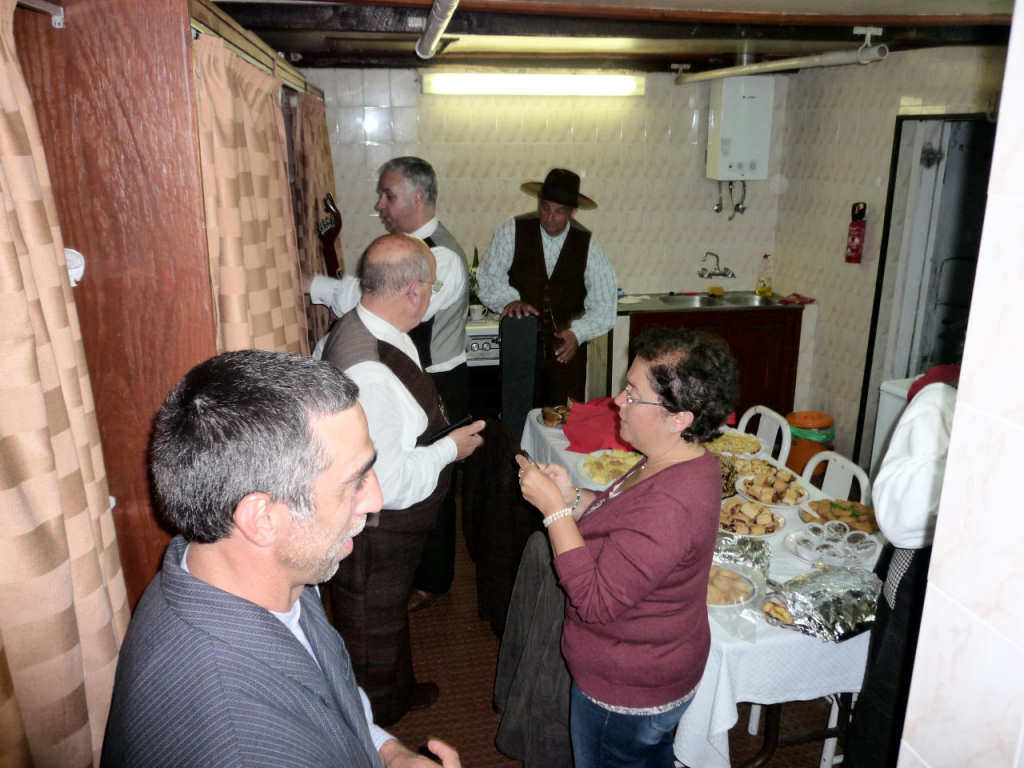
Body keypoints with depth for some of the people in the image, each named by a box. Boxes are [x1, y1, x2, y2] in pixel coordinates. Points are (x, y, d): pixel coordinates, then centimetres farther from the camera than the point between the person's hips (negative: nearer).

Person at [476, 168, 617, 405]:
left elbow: (604, 305, 1)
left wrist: (577, 333, -14)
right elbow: (488, 278, 1)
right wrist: (510, 299, -18)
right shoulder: (513, 231, -3)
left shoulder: (587, 245, -1)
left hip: (567, 349, 1)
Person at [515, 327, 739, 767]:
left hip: (626, 696, -9)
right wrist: (574, 497, -9)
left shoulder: (670, 505, -38)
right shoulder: (684, 463, -5)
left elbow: (594, 601, -33)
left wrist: (554, 508, -29)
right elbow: (626, 523, 8)